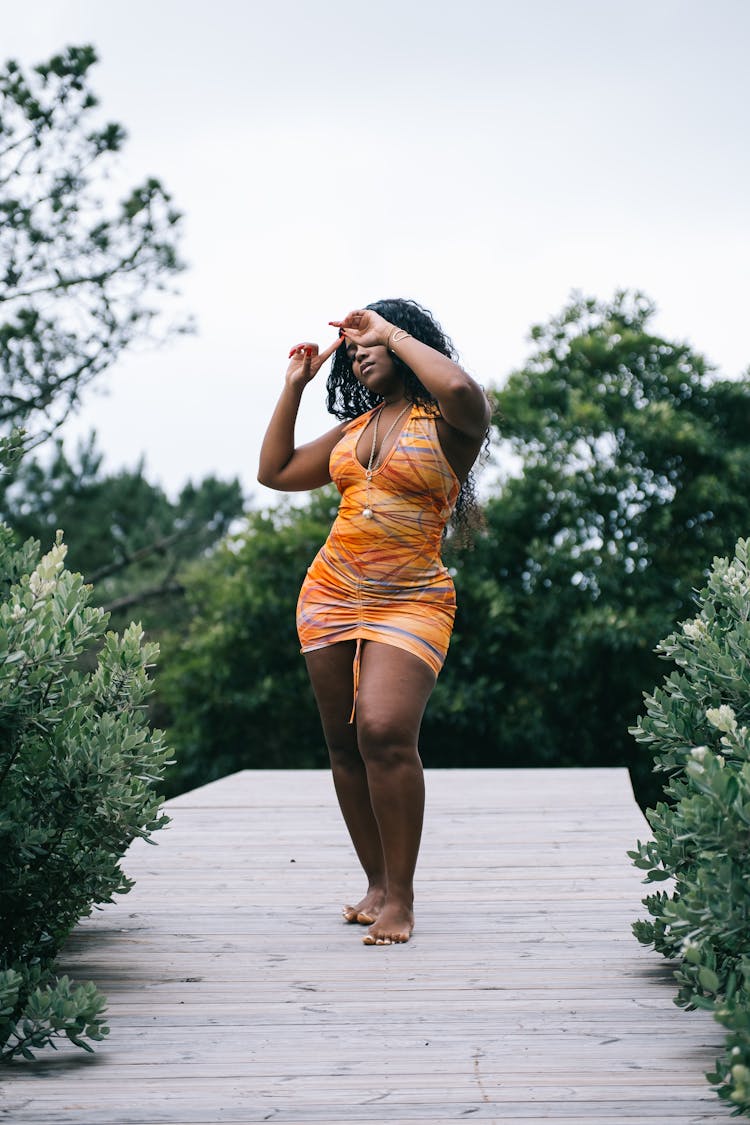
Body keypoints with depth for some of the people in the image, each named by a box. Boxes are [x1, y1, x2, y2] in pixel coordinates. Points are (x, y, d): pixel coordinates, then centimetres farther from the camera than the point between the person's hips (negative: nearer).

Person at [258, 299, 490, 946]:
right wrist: (295, 385, 20)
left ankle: (401, 897, -13)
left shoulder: (449, 421, -2)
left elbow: (462, 390, -27)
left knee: (385, 732, -22)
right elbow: (276, 471, 24)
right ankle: (377, 883, 14)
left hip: (411, 601, -7)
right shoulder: (354, 428, 18)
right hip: (330, 596, 7)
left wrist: (393, 333, -13)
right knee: (344, 742, 4)